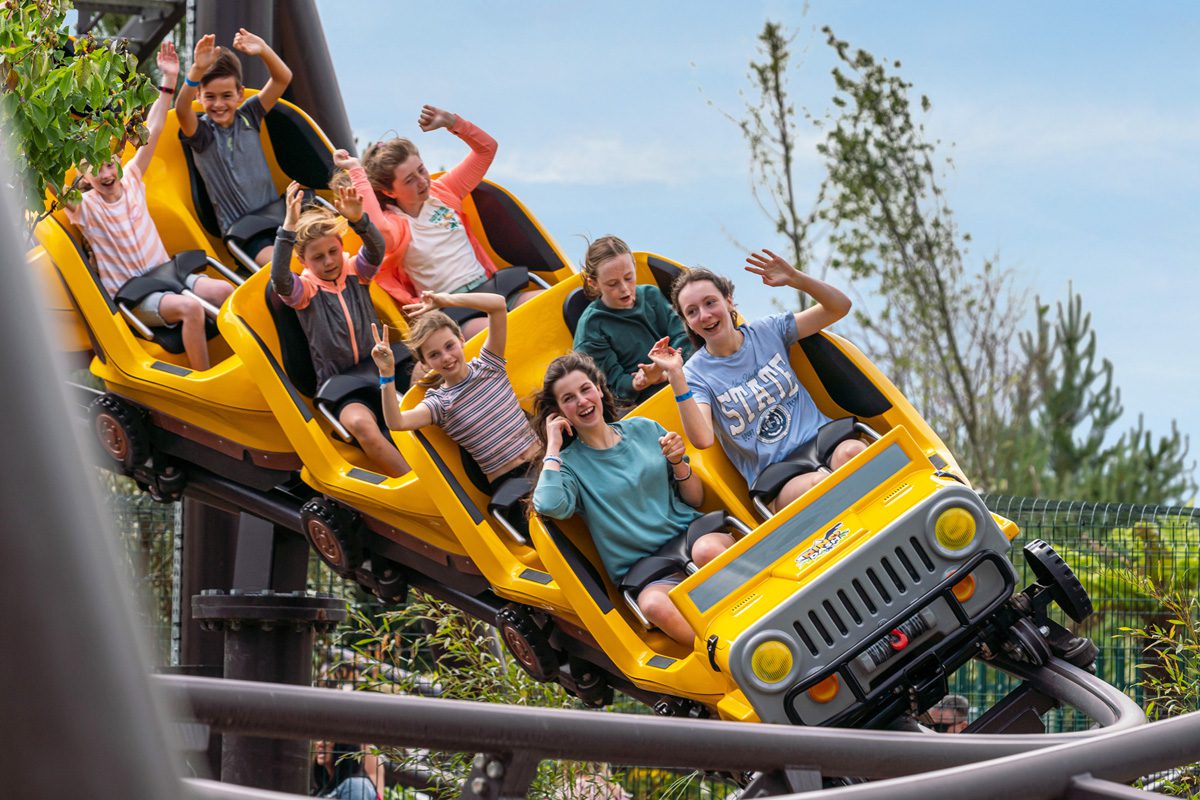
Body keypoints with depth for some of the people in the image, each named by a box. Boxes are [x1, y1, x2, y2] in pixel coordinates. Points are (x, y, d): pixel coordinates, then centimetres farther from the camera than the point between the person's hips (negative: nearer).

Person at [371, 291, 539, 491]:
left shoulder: (487, 366, 8)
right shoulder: (439, 402, 0)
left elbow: (498, 304, -3)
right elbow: (397, 423, -20)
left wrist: (446, 300, -15)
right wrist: (387, 375, -30)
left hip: (542, 460, 2)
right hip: (507, 483, -2)